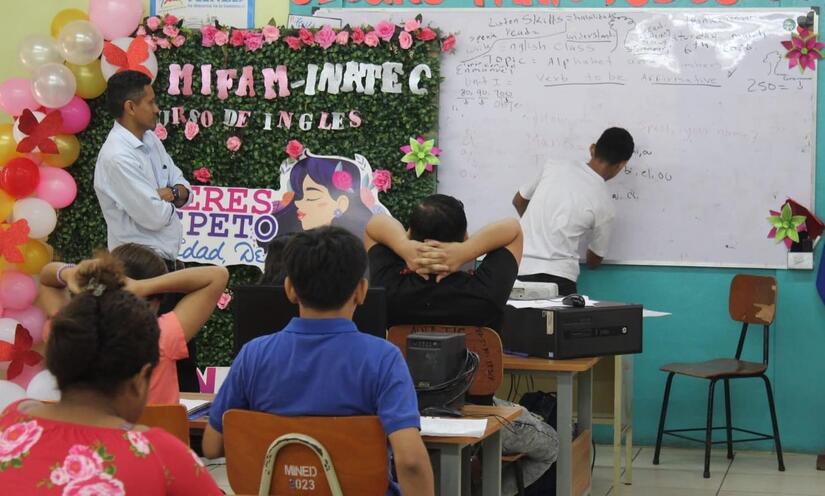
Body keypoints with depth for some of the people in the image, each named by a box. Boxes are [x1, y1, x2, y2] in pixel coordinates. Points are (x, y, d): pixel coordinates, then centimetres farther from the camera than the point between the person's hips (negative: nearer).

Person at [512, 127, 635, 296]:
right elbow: (594, 261, 14)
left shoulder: (554, 166, 8)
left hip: (518, 270, 4)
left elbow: (518, 201, 23)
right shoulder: (604, 205, 1)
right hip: (557, 276, -4)